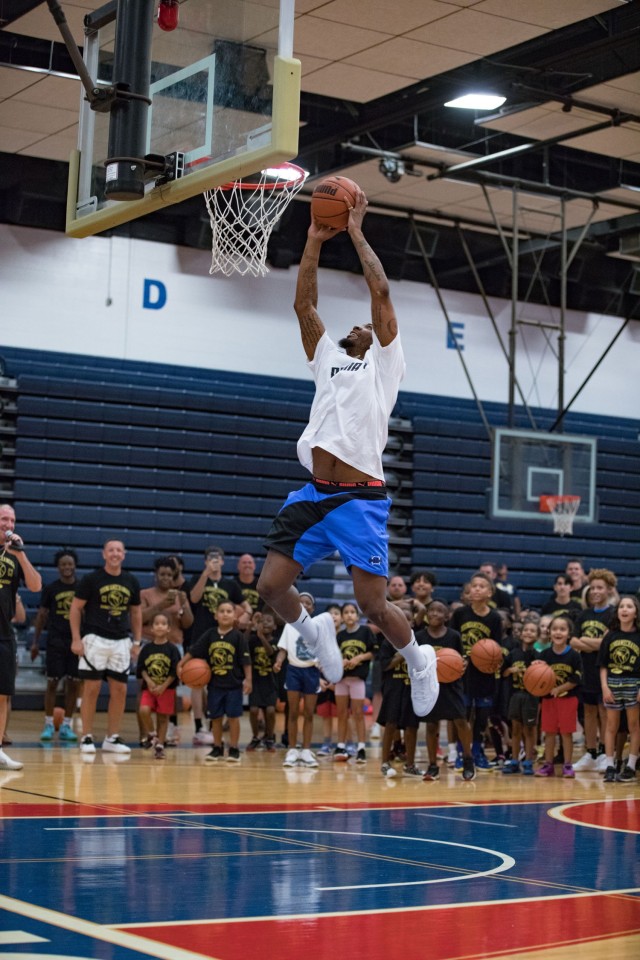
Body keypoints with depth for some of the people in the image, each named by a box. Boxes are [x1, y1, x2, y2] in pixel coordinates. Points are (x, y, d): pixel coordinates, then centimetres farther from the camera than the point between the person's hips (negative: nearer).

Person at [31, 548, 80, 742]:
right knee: (52, 682, -1)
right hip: (56, 641, -1)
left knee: (73, 683, 2)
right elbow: (42, 615, 6)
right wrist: (35, 642, 3)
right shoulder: (51, 589, 2)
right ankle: (48, 725, 6)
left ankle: (66, 726, 10)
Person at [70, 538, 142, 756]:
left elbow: (136, 612, 17)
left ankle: (112, 738, 12)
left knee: (120, 689, 3)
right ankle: (87, 737, 4)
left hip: (121, 641, 4)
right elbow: (75, 608, -2)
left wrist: (137, 642, 11)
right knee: (92, 687, -4)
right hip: (95, 638, -4)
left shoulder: (131, 581, 9)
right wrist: (76, 639, -9)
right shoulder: (91, 579, -3)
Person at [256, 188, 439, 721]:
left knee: (373, 604, -7)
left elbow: (381, 292, 4)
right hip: (314, 494, 5)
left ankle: (419, 661, 20)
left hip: (360, 498, -5)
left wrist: (356, 232, 11)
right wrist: (315, 241, 18)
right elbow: (304, 305, 20)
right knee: (271, 586, -3)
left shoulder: (384, 362, 13)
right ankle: (313, 631, 27)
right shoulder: (327, 361, 25)